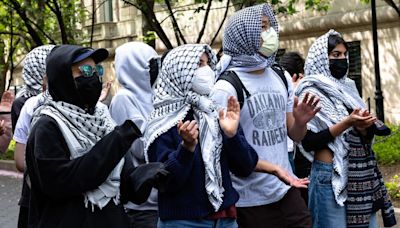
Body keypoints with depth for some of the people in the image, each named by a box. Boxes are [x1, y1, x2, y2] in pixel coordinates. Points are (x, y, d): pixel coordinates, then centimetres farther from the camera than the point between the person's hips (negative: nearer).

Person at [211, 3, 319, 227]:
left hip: (287, 190, 5)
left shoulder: (281, 78, 6)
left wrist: (300, 122, -9)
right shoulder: (227, 88, -13)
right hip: (252, 200, -5)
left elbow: (295, 135, 13)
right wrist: (273, 169, -22)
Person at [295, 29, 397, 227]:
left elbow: (366, 136, 13)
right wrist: (346, 123, -19)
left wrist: (364, 127, -10)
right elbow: (308, 142, -15)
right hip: (331, 174, -6)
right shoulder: (311, 92, -8)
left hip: (360, 174, 6)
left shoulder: (347, 87, 11)